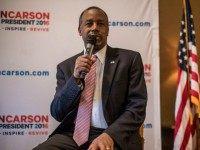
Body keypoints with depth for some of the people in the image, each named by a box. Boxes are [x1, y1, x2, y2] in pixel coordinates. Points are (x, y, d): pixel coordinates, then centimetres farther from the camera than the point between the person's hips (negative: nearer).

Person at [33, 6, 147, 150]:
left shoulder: (129, 59, 4)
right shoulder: (66, 66, 11)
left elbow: (138, 106, -3)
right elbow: (57, 113, 4)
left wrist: (110, 135, -19)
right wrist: (76, 78, -12)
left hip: (114, 137, -2)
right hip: (72, 135, 3)